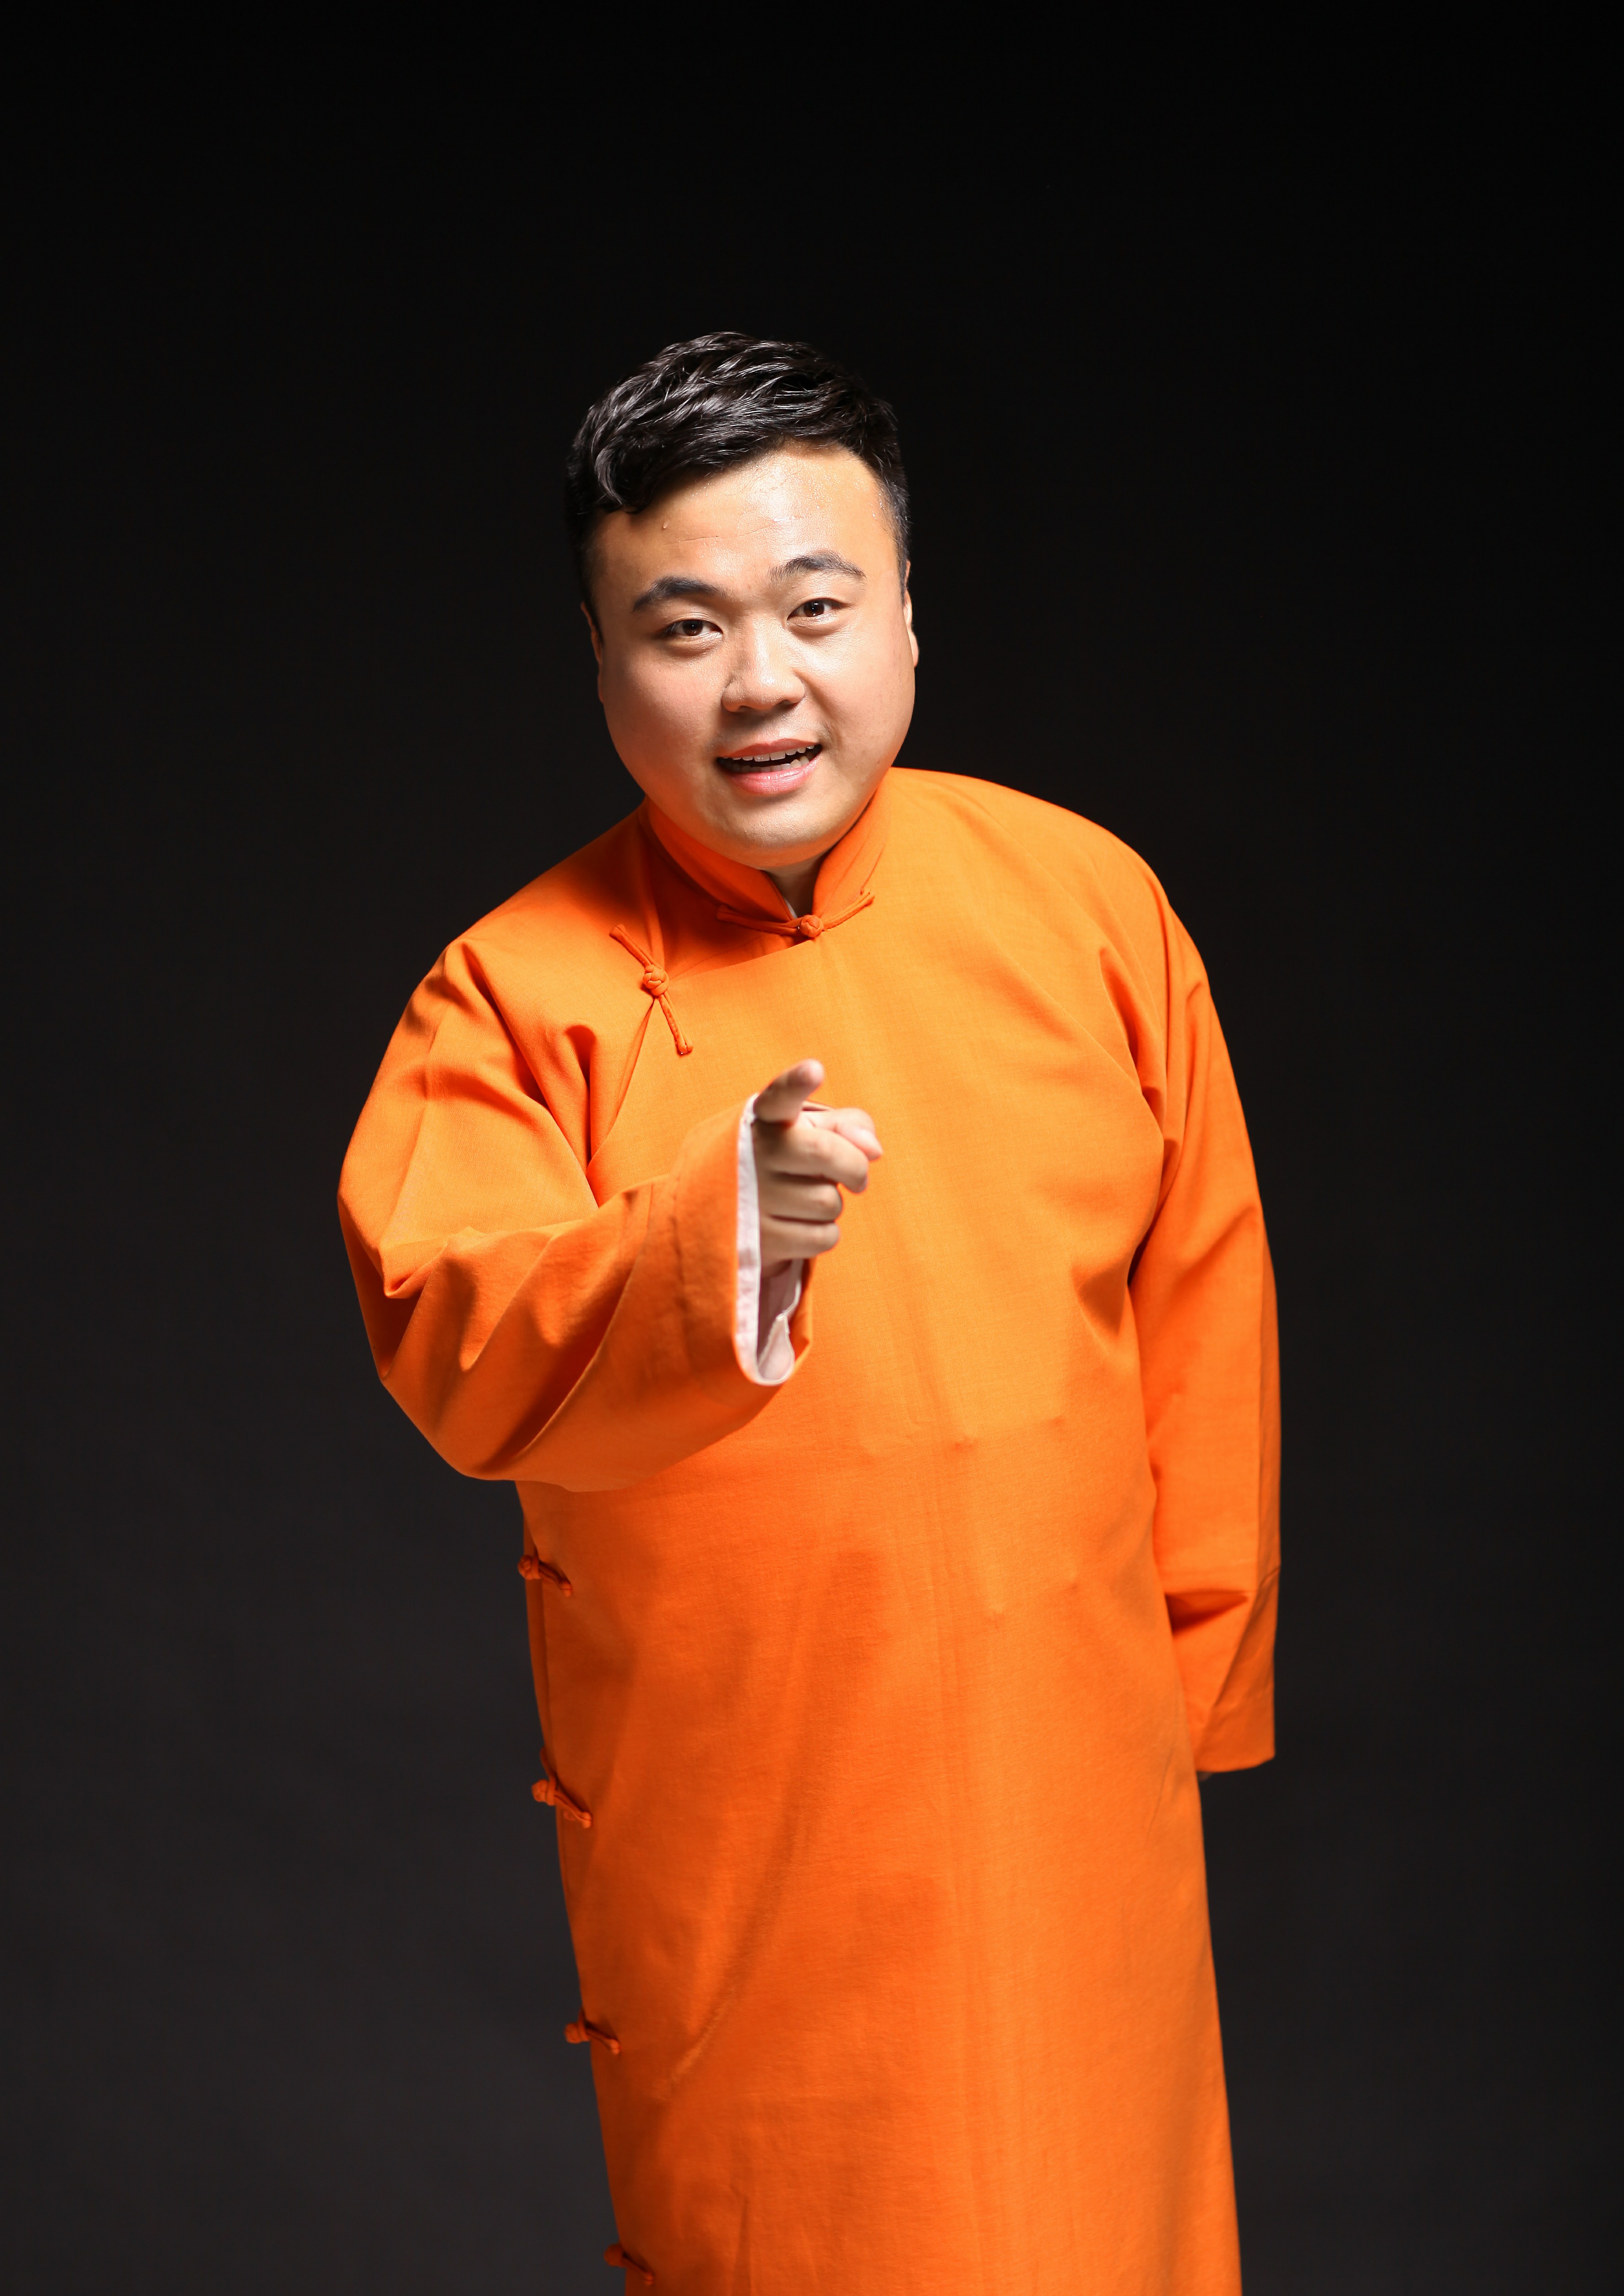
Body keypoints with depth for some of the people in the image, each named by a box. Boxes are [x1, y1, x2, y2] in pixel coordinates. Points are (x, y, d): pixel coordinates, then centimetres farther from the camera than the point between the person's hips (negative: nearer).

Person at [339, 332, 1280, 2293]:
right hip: (732, 1818, -2)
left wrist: (1197, 1675, 9)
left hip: (1070, 1765, 2)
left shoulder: (1085, 900, -3)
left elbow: (1205, 1297, 5)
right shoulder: (514, 990, -9)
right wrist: (714, 1231, -40)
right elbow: (450, 1358, -22)